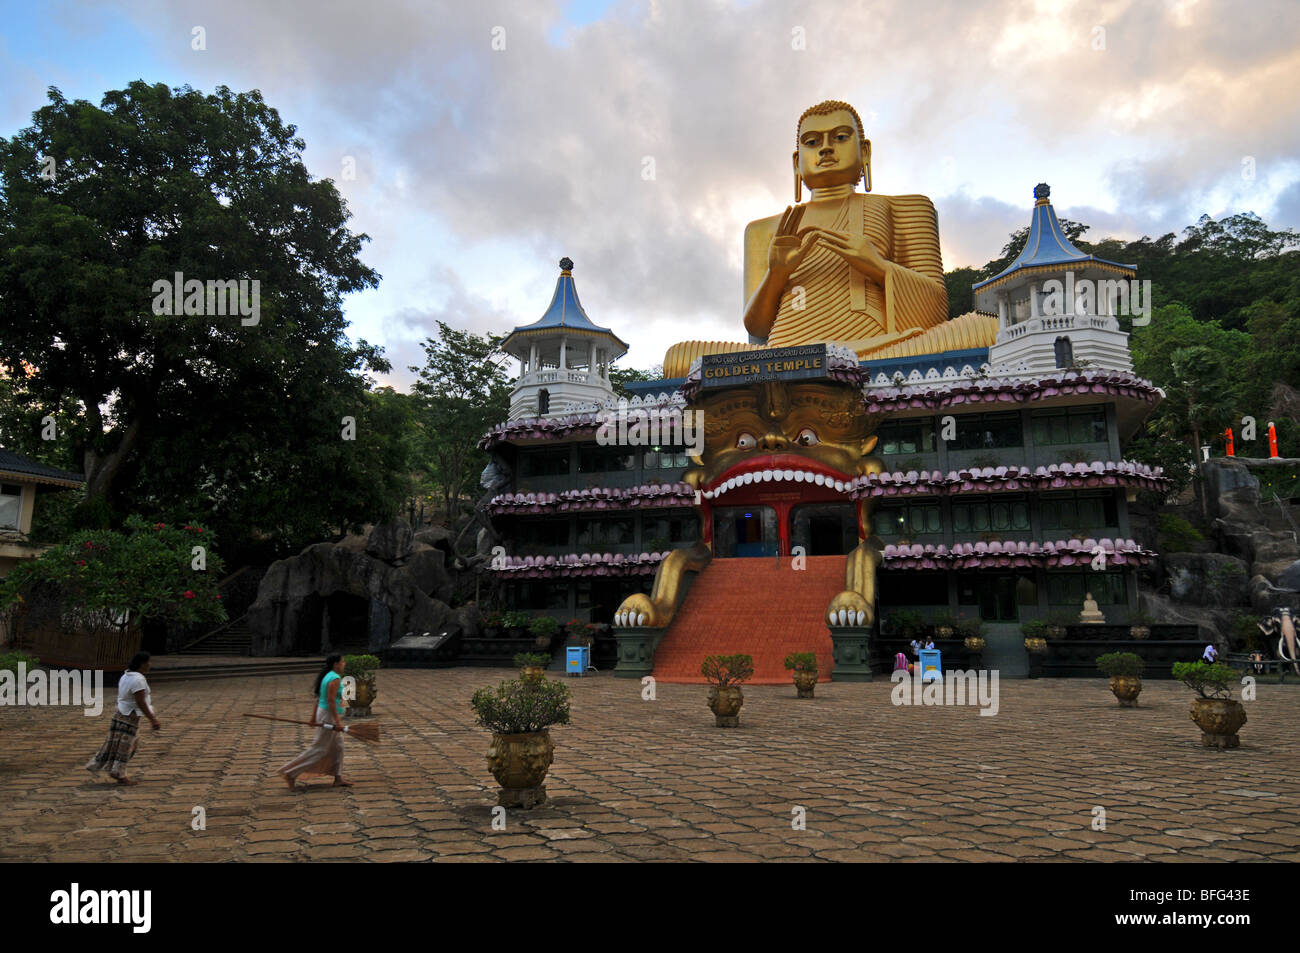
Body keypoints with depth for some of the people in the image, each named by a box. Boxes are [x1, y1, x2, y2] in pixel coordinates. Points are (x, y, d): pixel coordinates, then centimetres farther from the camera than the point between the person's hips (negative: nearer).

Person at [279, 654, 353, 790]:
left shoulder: (327, 676, 10)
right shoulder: (335, 679, -20)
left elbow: (319, 697, 14)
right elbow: (331, 701, -26)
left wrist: (314, 715, 20)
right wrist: (337, 721, -26)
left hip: (323, 712, 10)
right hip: (329, 716, -10)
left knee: (337, 747, 13)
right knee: (319, 750, -2)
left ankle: (338, 778, 16)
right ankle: (291, 773, 3)